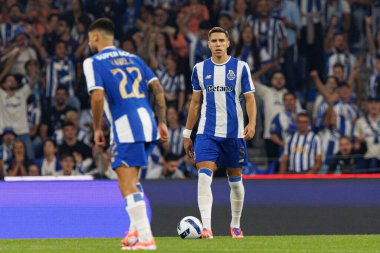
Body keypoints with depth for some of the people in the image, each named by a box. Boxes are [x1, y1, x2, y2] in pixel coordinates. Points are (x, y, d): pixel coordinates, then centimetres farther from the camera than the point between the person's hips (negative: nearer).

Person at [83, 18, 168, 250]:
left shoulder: (93, 63, 1)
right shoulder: (133, 58, 19)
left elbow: (98, 97, -13)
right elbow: (158, 88, 12)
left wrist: (97, 129, -1)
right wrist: (162, 122, 14)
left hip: (125, 127, -7)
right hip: (148, 124, 7)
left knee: (127, 184, -5)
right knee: (131, 180, 21)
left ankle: (145, 238, -12)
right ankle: (136, 230, 19)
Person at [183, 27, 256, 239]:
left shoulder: (240, 67, 1)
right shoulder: (200, 69, 7)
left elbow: (250, 98, 0)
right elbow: (195, 102, 13)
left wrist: (252, 123, -17)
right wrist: (187, 134, 12)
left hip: (234, 133, 0)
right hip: (207, 132, 0)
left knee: (235, 180, 9)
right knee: (204, 176, -17)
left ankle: (236, 225, 26)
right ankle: (206, 227, -25)